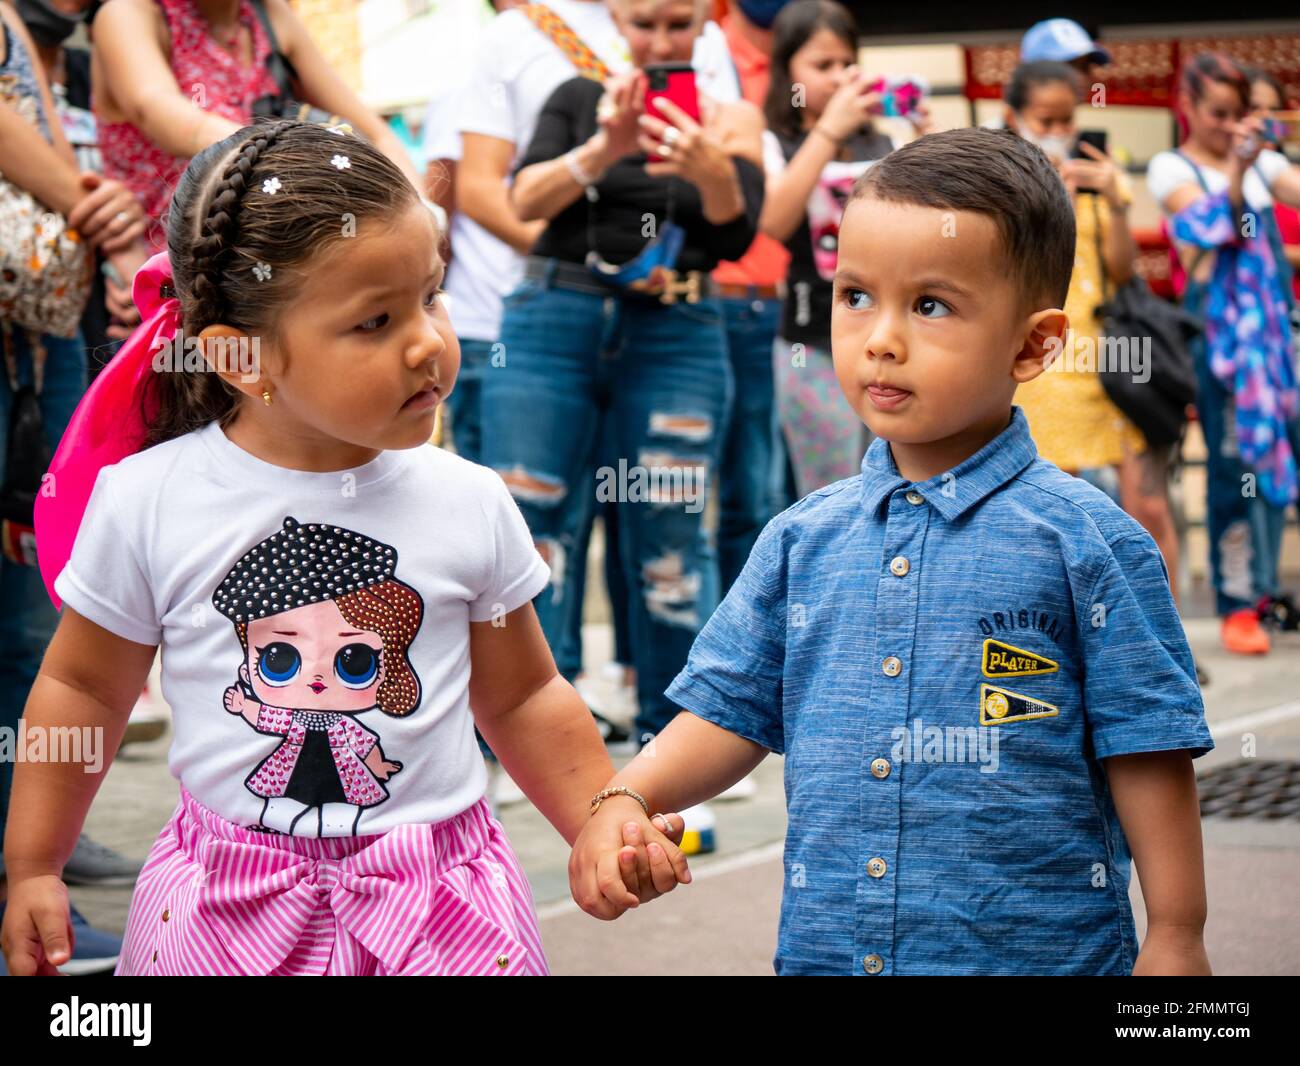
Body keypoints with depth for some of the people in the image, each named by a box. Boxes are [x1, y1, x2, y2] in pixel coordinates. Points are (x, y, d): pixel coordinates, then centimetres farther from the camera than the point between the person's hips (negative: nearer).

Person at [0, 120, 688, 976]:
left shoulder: (469, 504, -3)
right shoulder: (148, 502, -8)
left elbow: (524, 699, 8)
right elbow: (83, 686, 5)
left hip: (439, 905, 1)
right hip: (228, 907, -1)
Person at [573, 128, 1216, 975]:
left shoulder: (1087, 542, -8)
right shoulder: (804, 539, 5)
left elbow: (1146, 749, -6)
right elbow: (731, 711, 11)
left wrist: (1175, 939, -5)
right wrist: (625, 799, -4)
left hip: (1039, 946, -4)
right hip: (825, 945, 4)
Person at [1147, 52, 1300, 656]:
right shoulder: (1171, 168, 1)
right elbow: (1211, 226, -15)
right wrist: (1235, 172, -28)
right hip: (1219, 329, -5)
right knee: (1234, 462, -6)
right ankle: (1236, 604, 0)